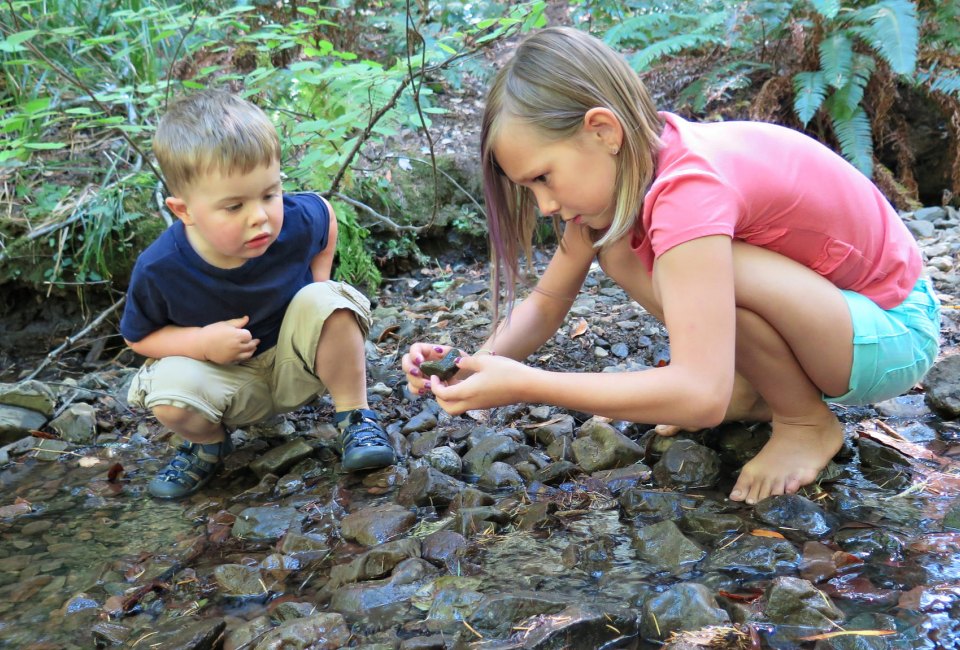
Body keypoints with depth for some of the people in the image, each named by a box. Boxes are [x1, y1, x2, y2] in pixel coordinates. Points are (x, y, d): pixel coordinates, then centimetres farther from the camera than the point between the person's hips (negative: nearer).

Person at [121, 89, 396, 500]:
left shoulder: (296, 222, -22)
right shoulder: (158, 270, -25)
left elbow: (324, 212, 4)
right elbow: (137, 337, -7)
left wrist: (319, 281, -6)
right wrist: (203, 341, -25)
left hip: (295, 364, 0)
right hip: (229, 381, 0)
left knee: (326, 303, -29)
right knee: (170, 392, -31)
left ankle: (355, 416, -8)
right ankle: (209, 444, 6)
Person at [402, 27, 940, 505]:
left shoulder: (688, 186, -33)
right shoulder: (623, 166, -6)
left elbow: (701, 396, -41)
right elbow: (548, 300, -1)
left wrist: (522, 385, -38)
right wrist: (481, 361, -20)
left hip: (895, 329, -7)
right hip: (822, 296, 8)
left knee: (690, 275, -34)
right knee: (617, 247, -6)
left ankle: (807, 422, -8)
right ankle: (754, 389, 5)